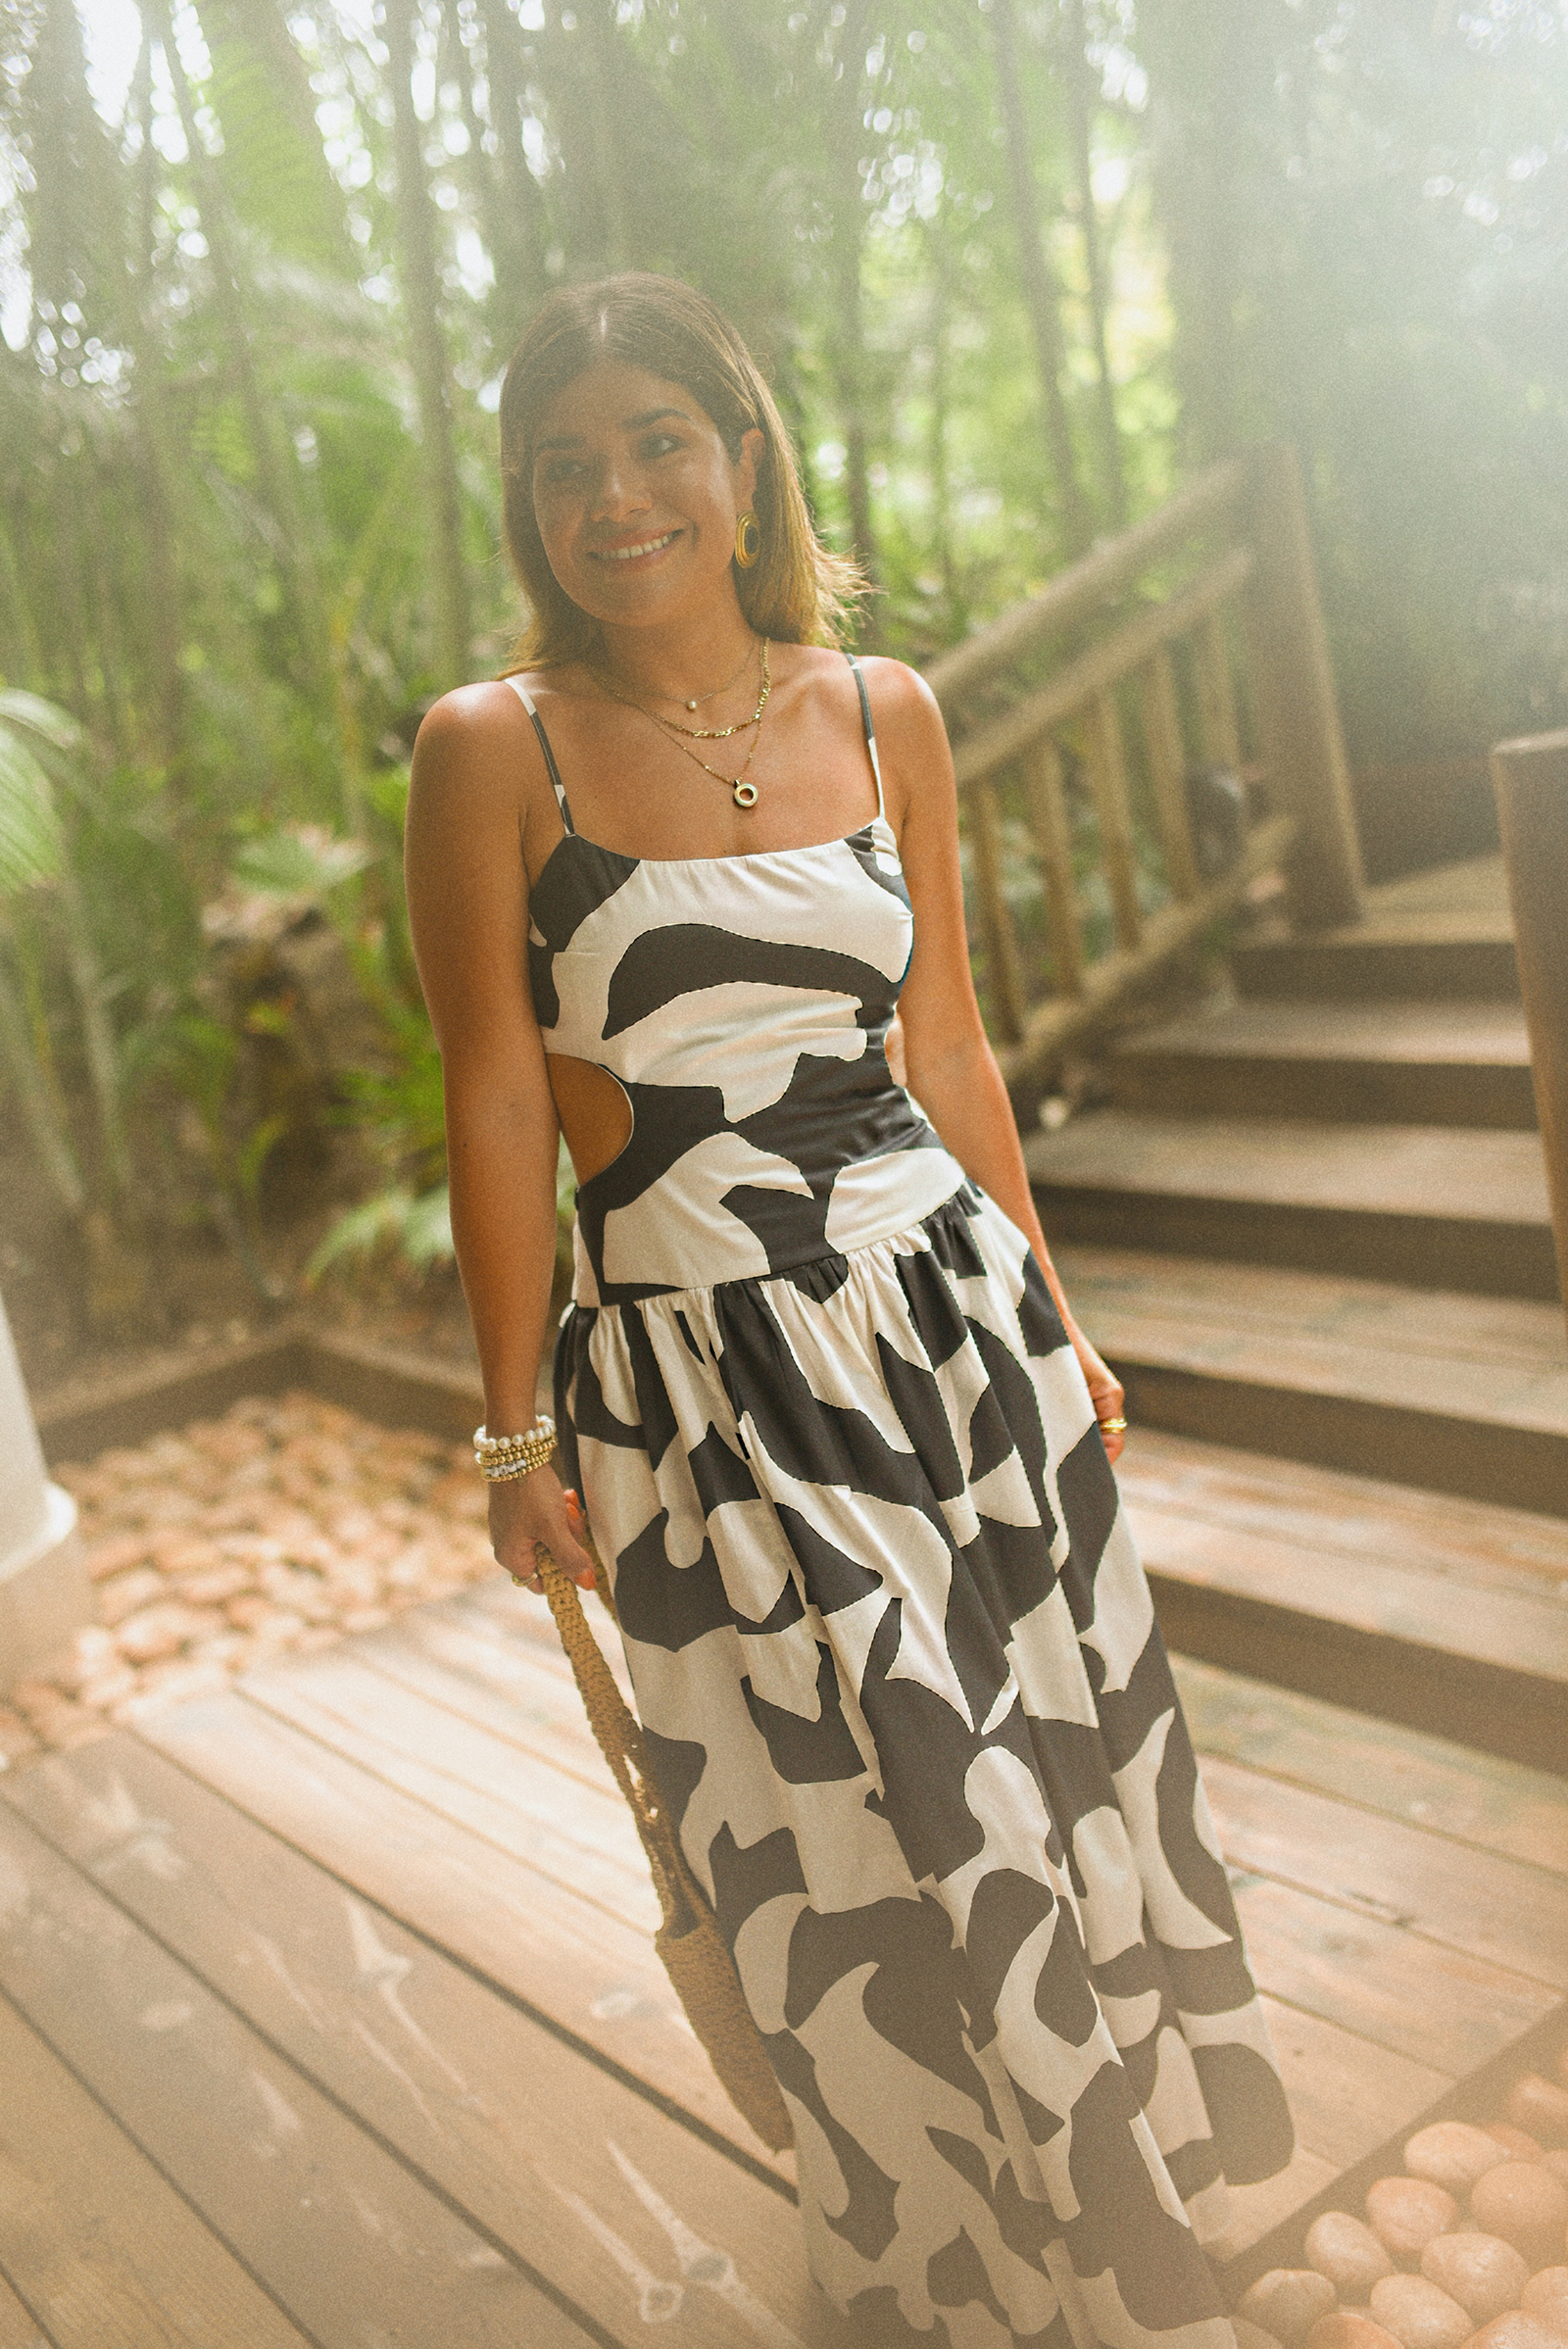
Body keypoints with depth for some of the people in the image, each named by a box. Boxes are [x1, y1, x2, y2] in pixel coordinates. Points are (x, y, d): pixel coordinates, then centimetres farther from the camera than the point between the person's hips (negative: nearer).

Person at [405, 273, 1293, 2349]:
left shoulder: (885, 715, 5)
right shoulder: (496, 748, -5)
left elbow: (951, 1051, 10)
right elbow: (497, 1104, -5)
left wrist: (1049, 1317, 13)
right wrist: (518, 1434, -4)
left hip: (949, 1318, 4)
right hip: (694, 1377, -3)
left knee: (1062, 1781, 15)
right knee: (896, 1859, 6)